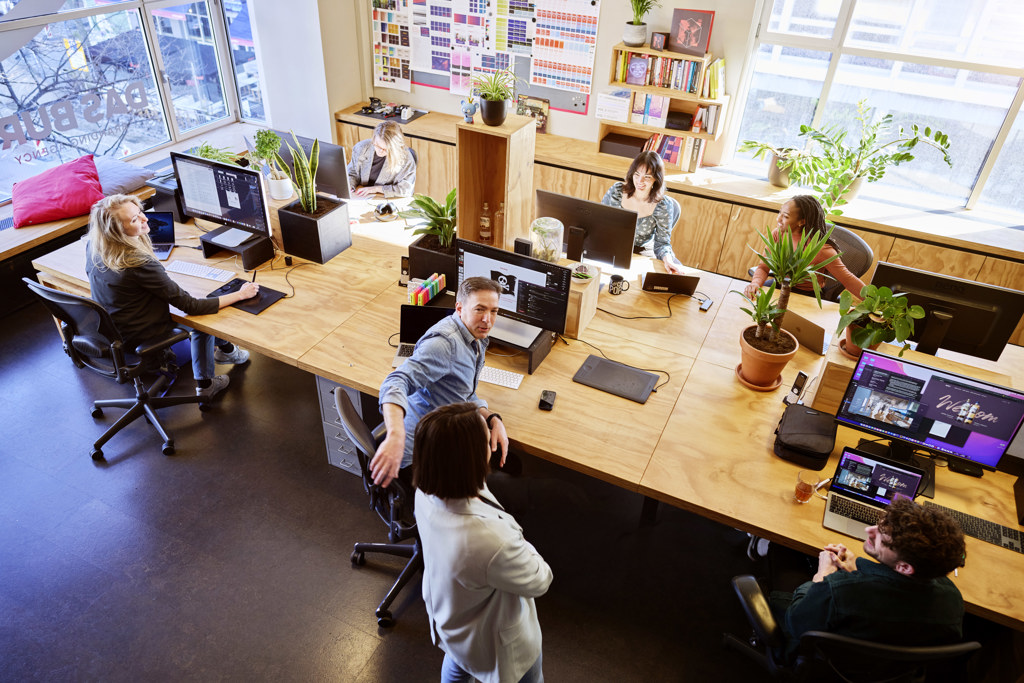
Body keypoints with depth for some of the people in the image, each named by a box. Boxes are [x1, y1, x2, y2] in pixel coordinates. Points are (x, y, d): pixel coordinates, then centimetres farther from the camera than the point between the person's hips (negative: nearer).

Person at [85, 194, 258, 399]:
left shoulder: (94, 248, -9)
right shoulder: (139, 263, -34)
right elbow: (190, 306, -27)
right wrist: (240, 295, -22)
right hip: (140, 338, -8)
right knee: (204, 318, 9)